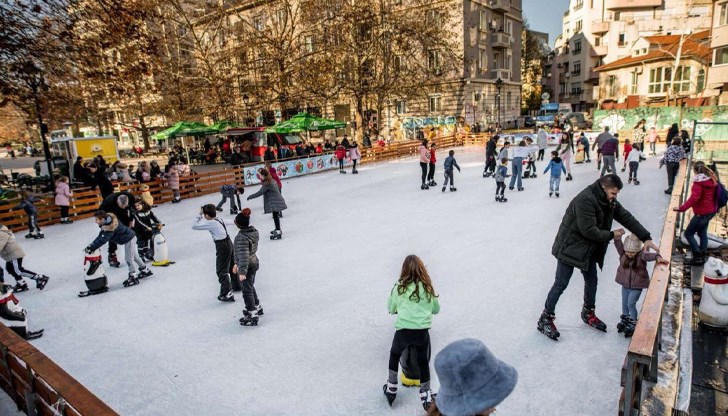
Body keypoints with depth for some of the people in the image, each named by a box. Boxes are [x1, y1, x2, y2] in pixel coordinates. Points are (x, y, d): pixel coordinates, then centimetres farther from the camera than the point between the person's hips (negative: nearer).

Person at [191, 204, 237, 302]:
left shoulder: (211, 223, -18)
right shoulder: (218, 219, 5)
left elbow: (194, 226, -18)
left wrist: (199, 214, -8)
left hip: (222, 247, -9)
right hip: (228, 243, 9)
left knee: (222, 271, 0)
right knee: (231, 266, 25)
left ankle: (227, 294, 1)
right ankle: (238, 285, 43)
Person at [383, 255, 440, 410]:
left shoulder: (399, 287, 0)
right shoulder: (427, 287, 4)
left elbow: (390, 309, 11)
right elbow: (436, 309, 16)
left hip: (403, 330, 0)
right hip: (422, 331, 1)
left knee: (394, 356, 25)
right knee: (423, 362, 19)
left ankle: (391, 389, 33)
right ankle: (425, 397, 28)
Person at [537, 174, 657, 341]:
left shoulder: (609, 201, 0)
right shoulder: (585, 199, -28)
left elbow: (626, 217, 4)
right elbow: (589, 230, -28)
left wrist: (646, 238, -3)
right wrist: (611, 235, -15)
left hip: (590, 249, 9)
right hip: (570, 247, -9)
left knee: (591, 281, 19)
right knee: (561, 284, -3)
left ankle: (588, 313, 41)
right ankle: (545, 319, 8)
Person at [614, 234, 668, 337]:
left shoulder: (640, 255, -18)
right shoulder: (623, 253, -8)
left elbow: (648, 255, -38)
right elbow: (618, 244, -22)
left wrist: (658, 257, -58)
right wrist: (616, 237, -40)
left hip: (637, 286, -4)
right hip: (625, 284, 4)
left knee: (631, 304, -5)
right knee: (624, 304, 16)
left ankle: (633, 324, 11)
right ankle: (624, 320, 35)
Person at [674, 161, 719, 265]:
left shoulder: (699, 182, -20)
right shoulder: (712, 179, 6)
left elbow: (694, 198, -29)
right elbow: (713, 195, 17)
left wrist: (681, 208, -28)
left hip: (702, 213, -9)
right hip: (711, 210, 9)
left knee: (688, 233, -1)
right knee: (702, 233, 18)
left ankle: (697, 257, -3)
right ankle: (702, 256, 23)